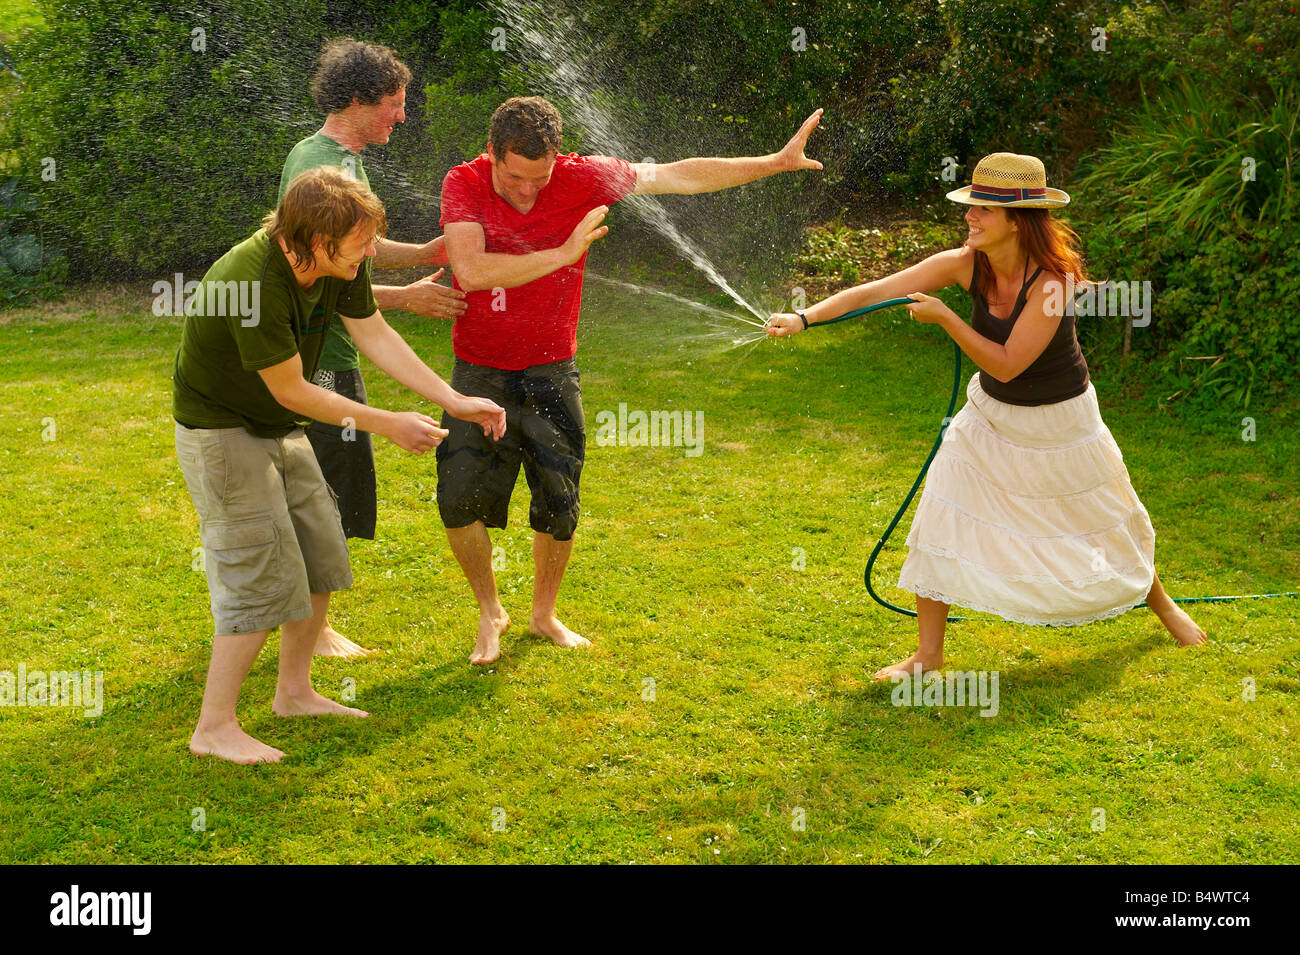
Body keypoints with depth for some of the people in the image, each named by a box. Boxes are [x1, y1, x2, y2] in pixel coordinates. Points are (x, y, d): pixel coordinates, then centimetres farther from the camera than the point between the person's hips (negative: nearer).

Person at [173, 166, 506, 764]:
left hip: (280, 428, 8)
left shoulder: (339, 265, -11)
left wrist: (454, 401, -10)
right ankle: (213, 728, 1)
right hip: (220, 430, -8)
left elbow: (375, 336, -2)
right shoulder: (253, 282, -34)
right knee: (264, 578, -10)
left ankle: (294, 692, 28)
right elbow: (291, 391, -26)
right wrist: (388, 424, -20)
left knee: (321, 558, 11)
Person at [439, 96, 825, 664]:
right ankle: (490, 612, 19)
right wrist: (563, 254, -27)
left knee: (558, 505, 4)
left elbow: (676, 176, -9)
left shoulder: (580, 178, -12)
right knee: (460, 498, -6)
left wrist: (774, 163, -11)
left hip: (550, 372, 1)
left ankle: (544, 614, 29)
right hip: (480, 373, -1)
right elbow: (470, 271, -29)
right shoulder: (464, 183, -15)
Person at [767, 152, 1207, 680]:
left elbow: (1006, 364, -30)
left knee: (1108, 519, 15)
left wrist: (944, 317, -31)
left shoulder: (1052, 280, -30)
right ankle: (929, 652, 6)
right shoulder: (965, 264, -17)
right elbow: (877, 290, -20)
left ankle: (1160, 602, 46)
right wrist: (805, 317, -30)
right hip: (990, 417, 4)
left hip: (1060, 420, -4)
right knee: (941, 523, -6)